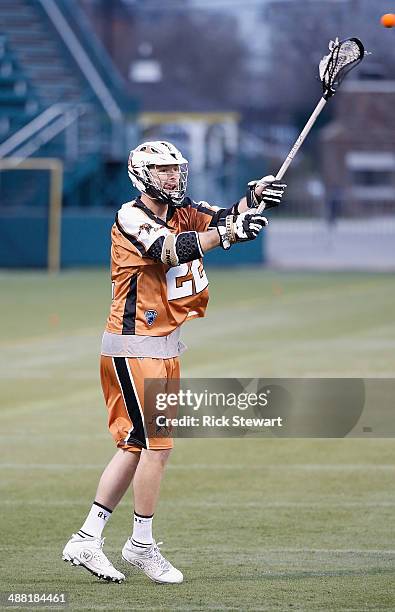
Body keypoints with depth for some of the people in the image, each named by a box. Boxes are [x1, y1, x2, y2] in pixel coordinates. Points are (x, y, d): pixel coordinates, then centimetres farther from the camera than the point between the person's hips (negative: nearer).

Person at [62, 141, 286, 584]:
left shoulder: (181, 213, 10)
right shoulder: (130, 218, -14)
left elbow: (223, 217, -2)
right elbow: (173, 249, -30)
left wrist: (253, 198, -22)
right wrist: (229, 232, -38)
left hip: (165, 347, 9)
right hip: (134, 347, -8)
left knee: (136, 445, 9)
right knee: (156, 444, -7)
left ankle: (86, 541, 13)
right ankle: (141, 544, 6)